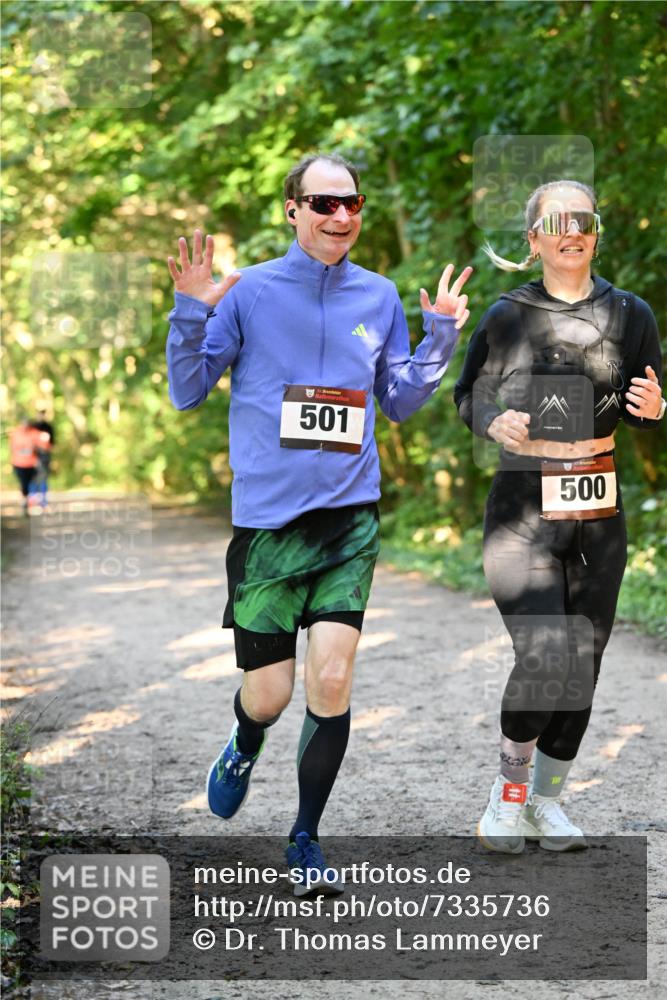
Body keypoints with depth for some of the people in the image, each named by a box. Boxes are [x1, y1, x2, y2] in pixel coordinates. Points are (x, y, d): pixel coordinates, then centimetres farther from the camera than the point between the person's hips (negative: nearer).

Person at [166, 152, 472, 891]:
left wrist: (440, 336, 4)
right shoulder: (249, 292, -2)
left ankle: (305, 839, 10)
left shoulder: (379, 297, 8)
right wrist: (191, 314, -14)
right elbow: (187, 393, 1)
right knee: (268, 694, 2)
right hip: (266, 518, -2)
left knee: (332, 682, -8)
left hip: (350, 515, 2)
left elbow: (399, 402, 18)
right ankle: (244, 749, 41)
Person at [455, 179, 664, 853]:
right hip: (522, 511, -3)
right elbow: (469, 394, 8)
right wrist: (494, 422, -13)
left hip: (598, 514, 3)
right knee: (545, 658, -17)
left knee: (583, 667, 4)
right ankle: (508, 785, 7)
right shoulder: (506, 316, -1)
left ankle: (545, 799, 23)